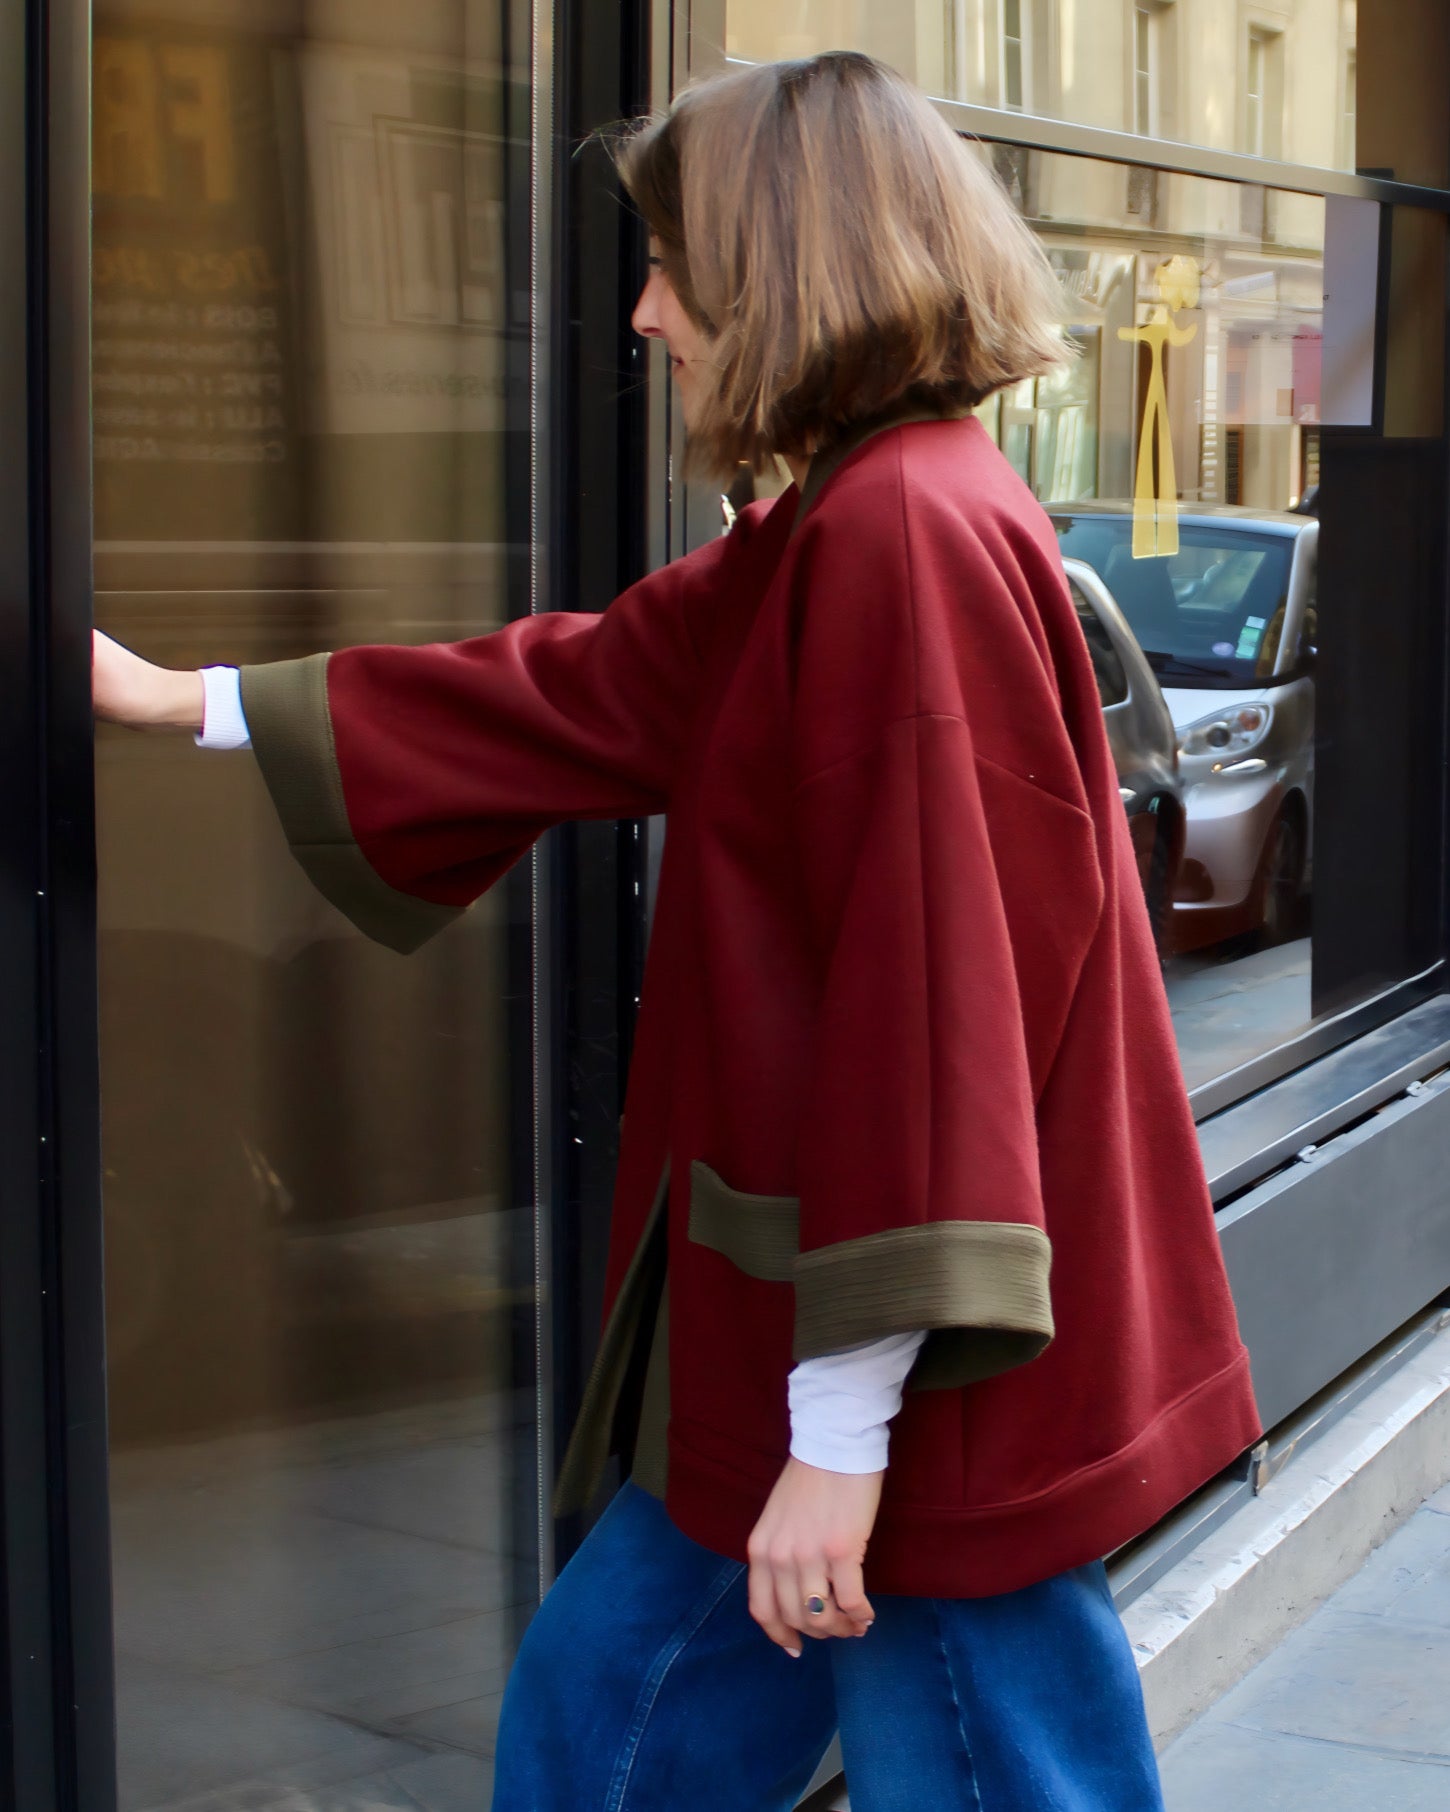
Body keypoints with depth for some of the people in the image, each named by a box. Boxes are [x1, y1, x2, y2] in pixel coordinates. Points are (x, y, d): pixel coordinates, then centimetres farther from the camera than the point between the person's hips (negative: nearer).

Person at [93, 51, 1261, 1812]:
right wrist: (190, 702, 28)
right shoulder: (827, 537, 12)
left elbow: (934, 980, -25)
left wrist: (844, 1435, -23)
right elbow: (574, 691, 22)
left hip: (940, 1388, -10)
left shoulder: (910, 534, -20)